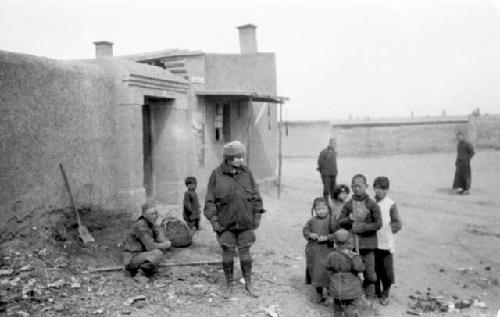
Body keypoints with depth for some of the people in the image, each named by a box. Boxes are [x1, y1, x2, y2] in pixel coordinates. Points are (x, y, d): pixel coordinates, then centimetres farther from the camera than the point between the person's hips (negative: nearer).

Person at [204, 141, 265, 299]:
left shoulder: (246, 173, 0)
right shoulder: (217, 174, -6)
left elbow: (255, 196, 6)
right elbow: (210, 200, -3)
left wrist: (257, 216, 2)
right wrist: (213, 220, -7)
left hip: (245, 223, 1)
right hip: (225, 223, -1)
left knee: (245, 252, 9)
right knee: (228, 254, 7)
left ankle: (248, 284, 24)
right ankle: (229, 285, 23)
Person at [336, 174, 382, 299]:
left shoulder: (372, 204, -3)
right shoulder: (348, 204, 5)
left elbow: (378, 224, -8)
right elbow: (338, 224, 4)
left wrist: (362, 227, -14)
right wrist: (349, 219, -14)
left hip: (367, 245, -2)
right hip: (351, 245, 2)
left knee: (369, 274, 4)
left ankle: (369, 297, 21)